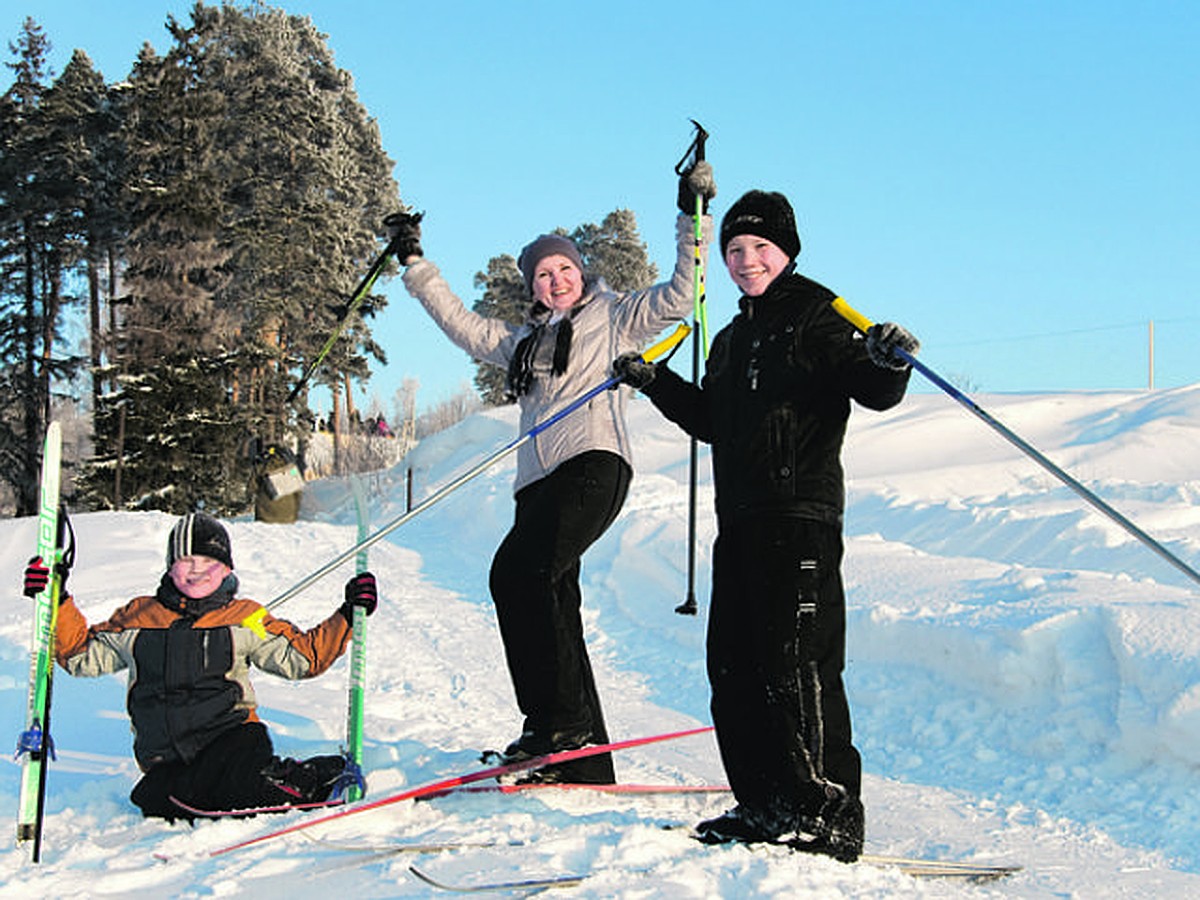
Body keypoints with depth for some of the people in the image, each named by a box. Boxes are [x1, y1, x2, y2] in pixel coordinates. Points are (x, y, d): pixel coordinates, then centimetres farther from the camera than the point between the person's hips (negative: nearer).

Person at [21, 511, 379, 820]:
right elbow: (83, 654, 24)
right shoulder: (138, 617, 18)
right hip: (163, 759, 3)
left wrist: (347, 616, 4)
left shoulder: (244, 618, 14)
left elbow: (302, 657, 14)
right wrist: (57, 602, 14)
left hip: (229, 735, -3)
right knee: (157, 802, -33)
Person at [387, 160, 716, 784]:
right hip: (539, 482, 7)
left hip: (595, 466, -7)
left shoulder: (614, 317, 15)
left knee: (516, 572, -26)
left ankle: (559, 718, -24)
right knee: (554, 607, 0)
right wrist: (415, 265, 37)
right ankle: (585, 763, 1)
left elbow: (679, 296, 5)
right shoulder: (524, 341, 31)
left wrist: (693, 218, -1)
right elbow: (461, 324, 37)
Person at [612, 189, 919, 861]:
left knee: (797, 665, -12)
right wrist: (655, 381, 24)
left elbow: (873, 391, -10)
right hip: (739, 522, 8)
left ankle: (830, 815, -7)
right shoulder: (732, 340, 24)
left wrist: (888, 361, -31)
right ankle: (765, 807, 15)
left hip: (801, 516, -8)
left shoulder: (816, 314, 0)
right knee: (734, 670, 7)